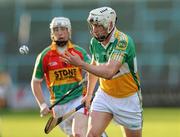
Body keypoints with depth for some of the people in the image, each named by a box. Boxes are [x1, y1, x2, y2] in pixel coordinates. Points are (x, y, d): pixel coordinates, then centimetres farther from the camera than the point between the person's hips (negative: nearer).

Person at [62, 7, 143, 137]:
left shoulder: (123, 41, -26)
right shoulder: (95, 42, -4)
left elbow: (109, 72, -37)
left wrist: (81, 64, -33)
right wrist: (89, 94, 24)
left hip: (128, 99, -5)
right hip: (104, 96, 5)